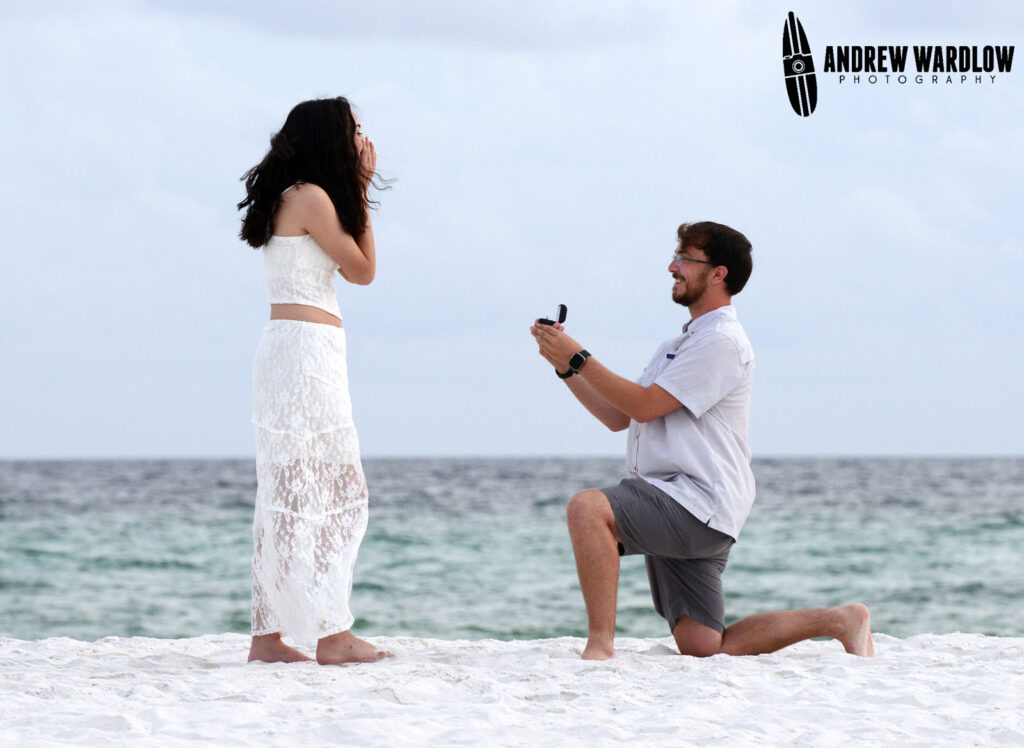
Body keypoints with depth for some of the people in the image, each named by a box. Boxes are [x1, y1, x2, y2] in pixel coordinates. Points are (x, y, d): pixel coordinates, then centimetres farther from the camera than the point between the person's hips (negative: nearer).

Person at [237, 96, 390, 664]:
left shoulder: (291, 199, 19)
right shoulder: (311, 198, -10)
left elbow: (350, 270, 19)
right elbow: (364, 269, -5)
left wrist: (359, 189, 18)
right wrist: (362, 191, 2)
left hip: (285, 349, 10)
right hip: (307, 346, -10)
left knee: (289, 491, 10)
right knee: (335, 490, -9)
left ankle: (268, 634, 10)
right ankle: (332, 633, -10)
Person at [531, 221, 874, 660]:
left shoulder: (721, 342, -8)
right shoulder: (680, 346, 25)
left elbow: (644, 405, -13)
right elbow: (618, 416, 22)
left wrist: (578, 357, -9)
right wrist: (564, 365, 13)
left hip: (700, 505, -10)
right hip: (677, 513, 10)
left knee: (587, 507, -28)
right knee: (704, 649, 3)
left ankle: (600, 643, -29)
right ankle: (838, 620, 13)